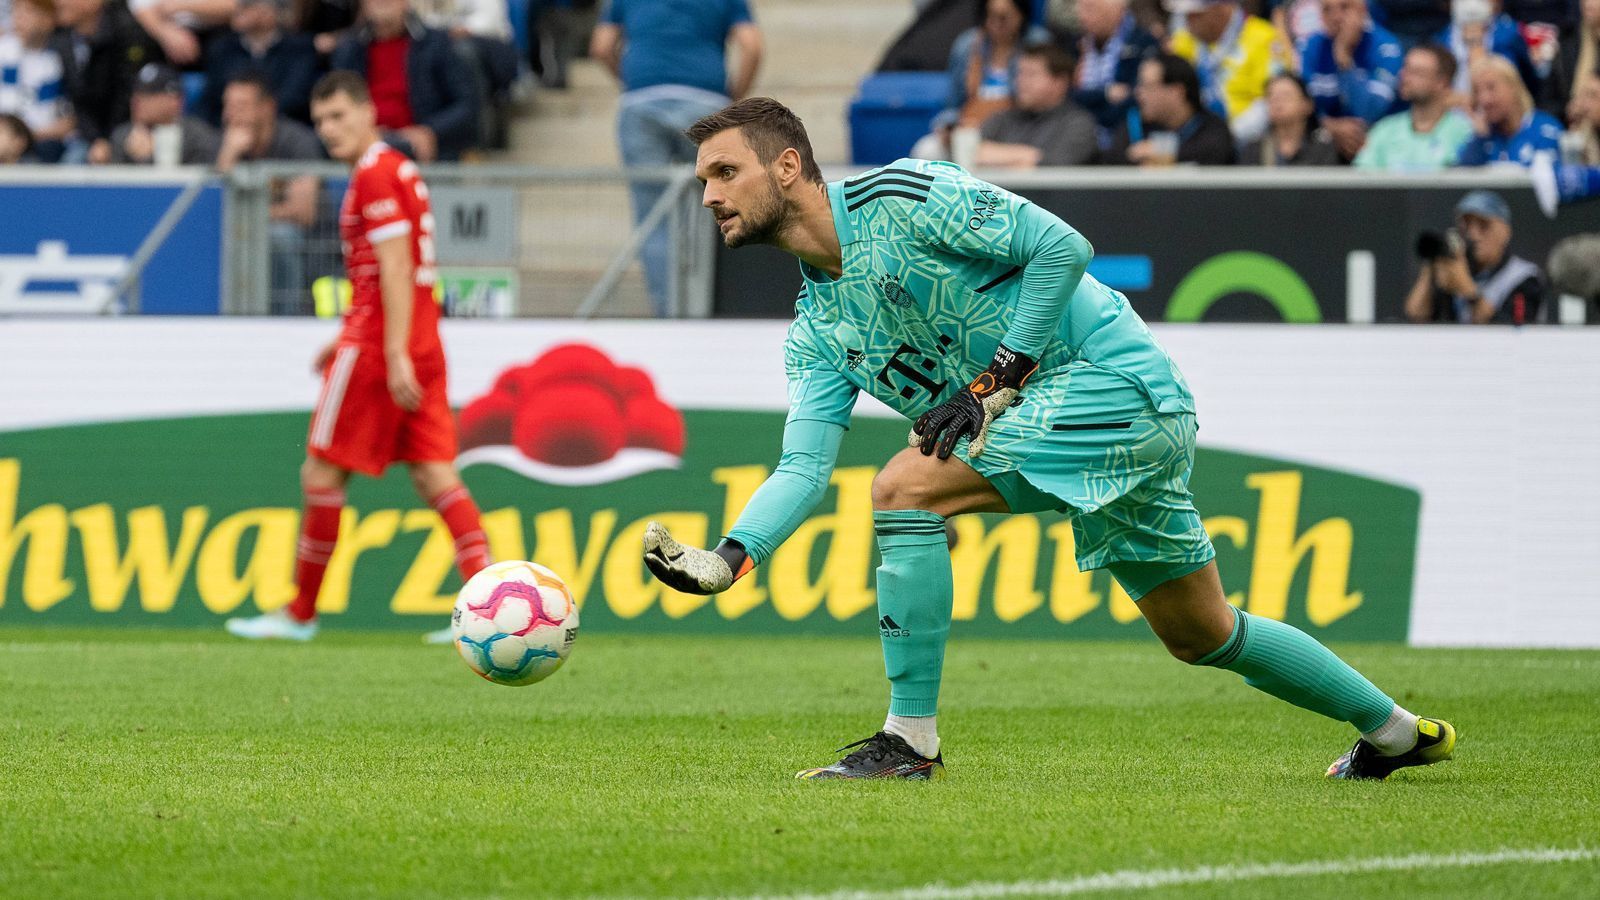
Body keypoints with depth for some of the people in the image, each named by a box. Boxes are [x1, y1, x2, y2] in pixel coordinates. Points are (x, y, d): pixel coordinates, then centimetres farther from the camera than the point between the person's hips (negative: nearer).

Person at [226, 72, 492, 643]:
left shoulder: (375, 176, -11)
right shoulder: (398, 170, 19)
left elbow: (395, 270, -19)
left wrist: (395, 355, -24)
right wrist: (346, 340, 28)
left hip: (379, 346, -9)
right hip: (422, 347, 9)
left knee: (321, 474, 1)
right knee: (434, 476, 1)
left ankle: (299, 614, 8)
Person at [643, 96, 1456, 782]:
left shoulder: (900, 198, -14)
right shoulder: (815, 329, 10)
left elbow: (1062, 247, -16)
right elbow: (804, 465, 2)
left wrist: (995, 383, -16)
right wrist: (726, 559, -15)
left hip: (1115, 378, -9)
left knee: (906, 486, -21)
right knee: (1201, 635, 18)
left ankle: (910, 740, -15)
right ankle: (1396, 730, 35)